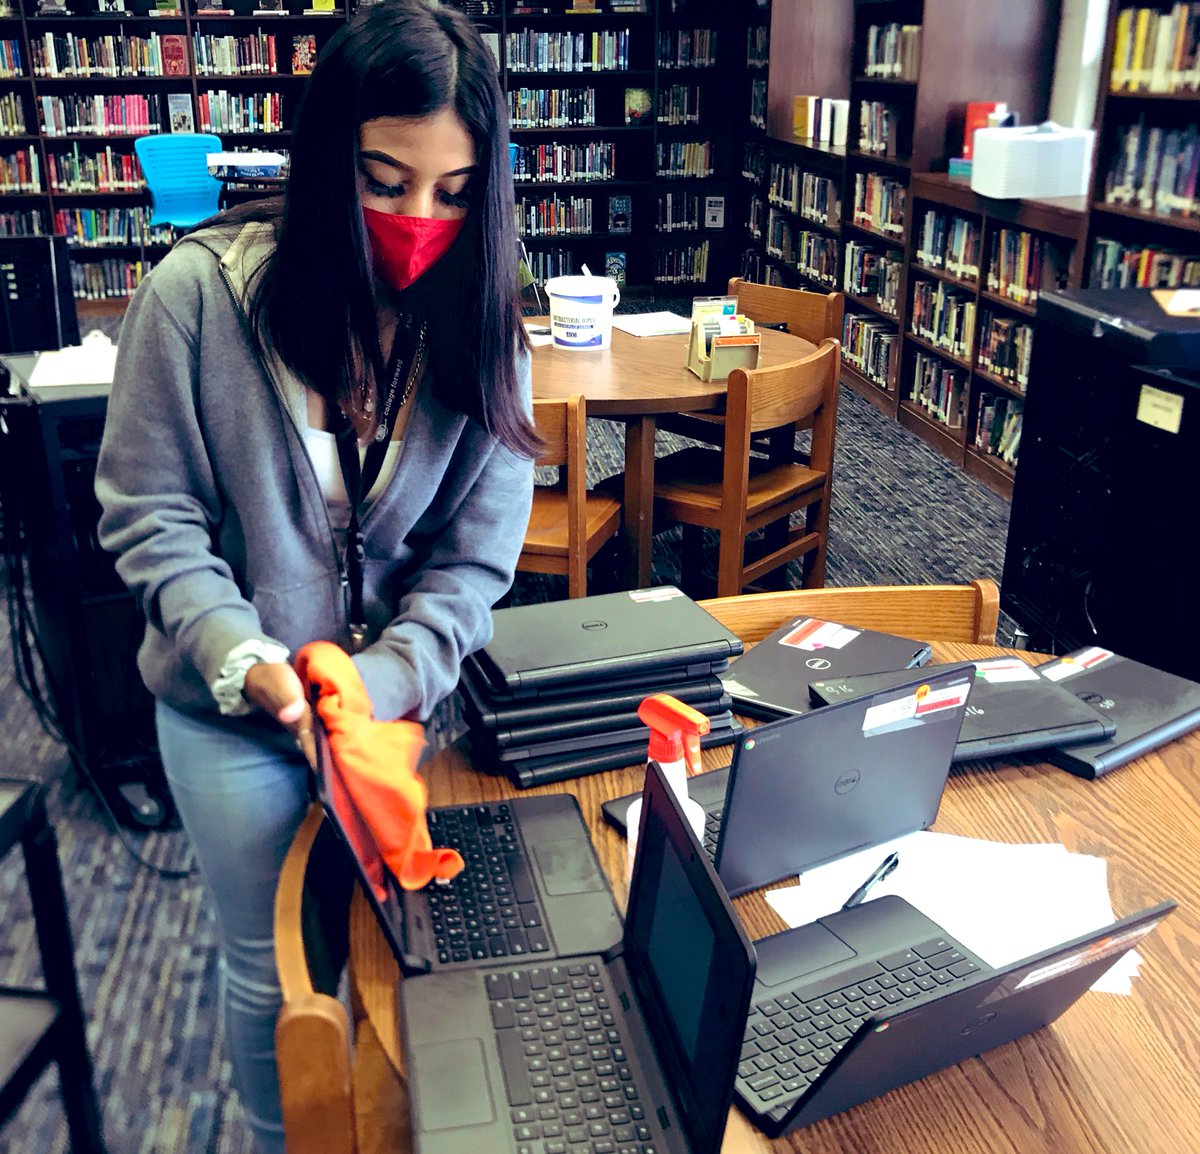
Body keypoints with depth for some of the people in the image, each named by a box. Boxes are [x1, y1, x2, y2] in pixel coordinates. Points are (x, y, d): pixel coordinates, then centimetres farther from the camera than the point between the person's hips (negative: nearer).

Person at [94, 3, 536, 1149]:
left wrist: (378, 687, -23)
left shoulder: (475, 320, -10)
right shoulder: (200, 291, -16)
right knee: (273, 970, 17)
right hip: (233, 714, -2)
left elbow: (475, 554, -9)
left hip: (409, 698, 2)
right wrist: (253, 665, -24)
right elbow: (148, 520, -10)